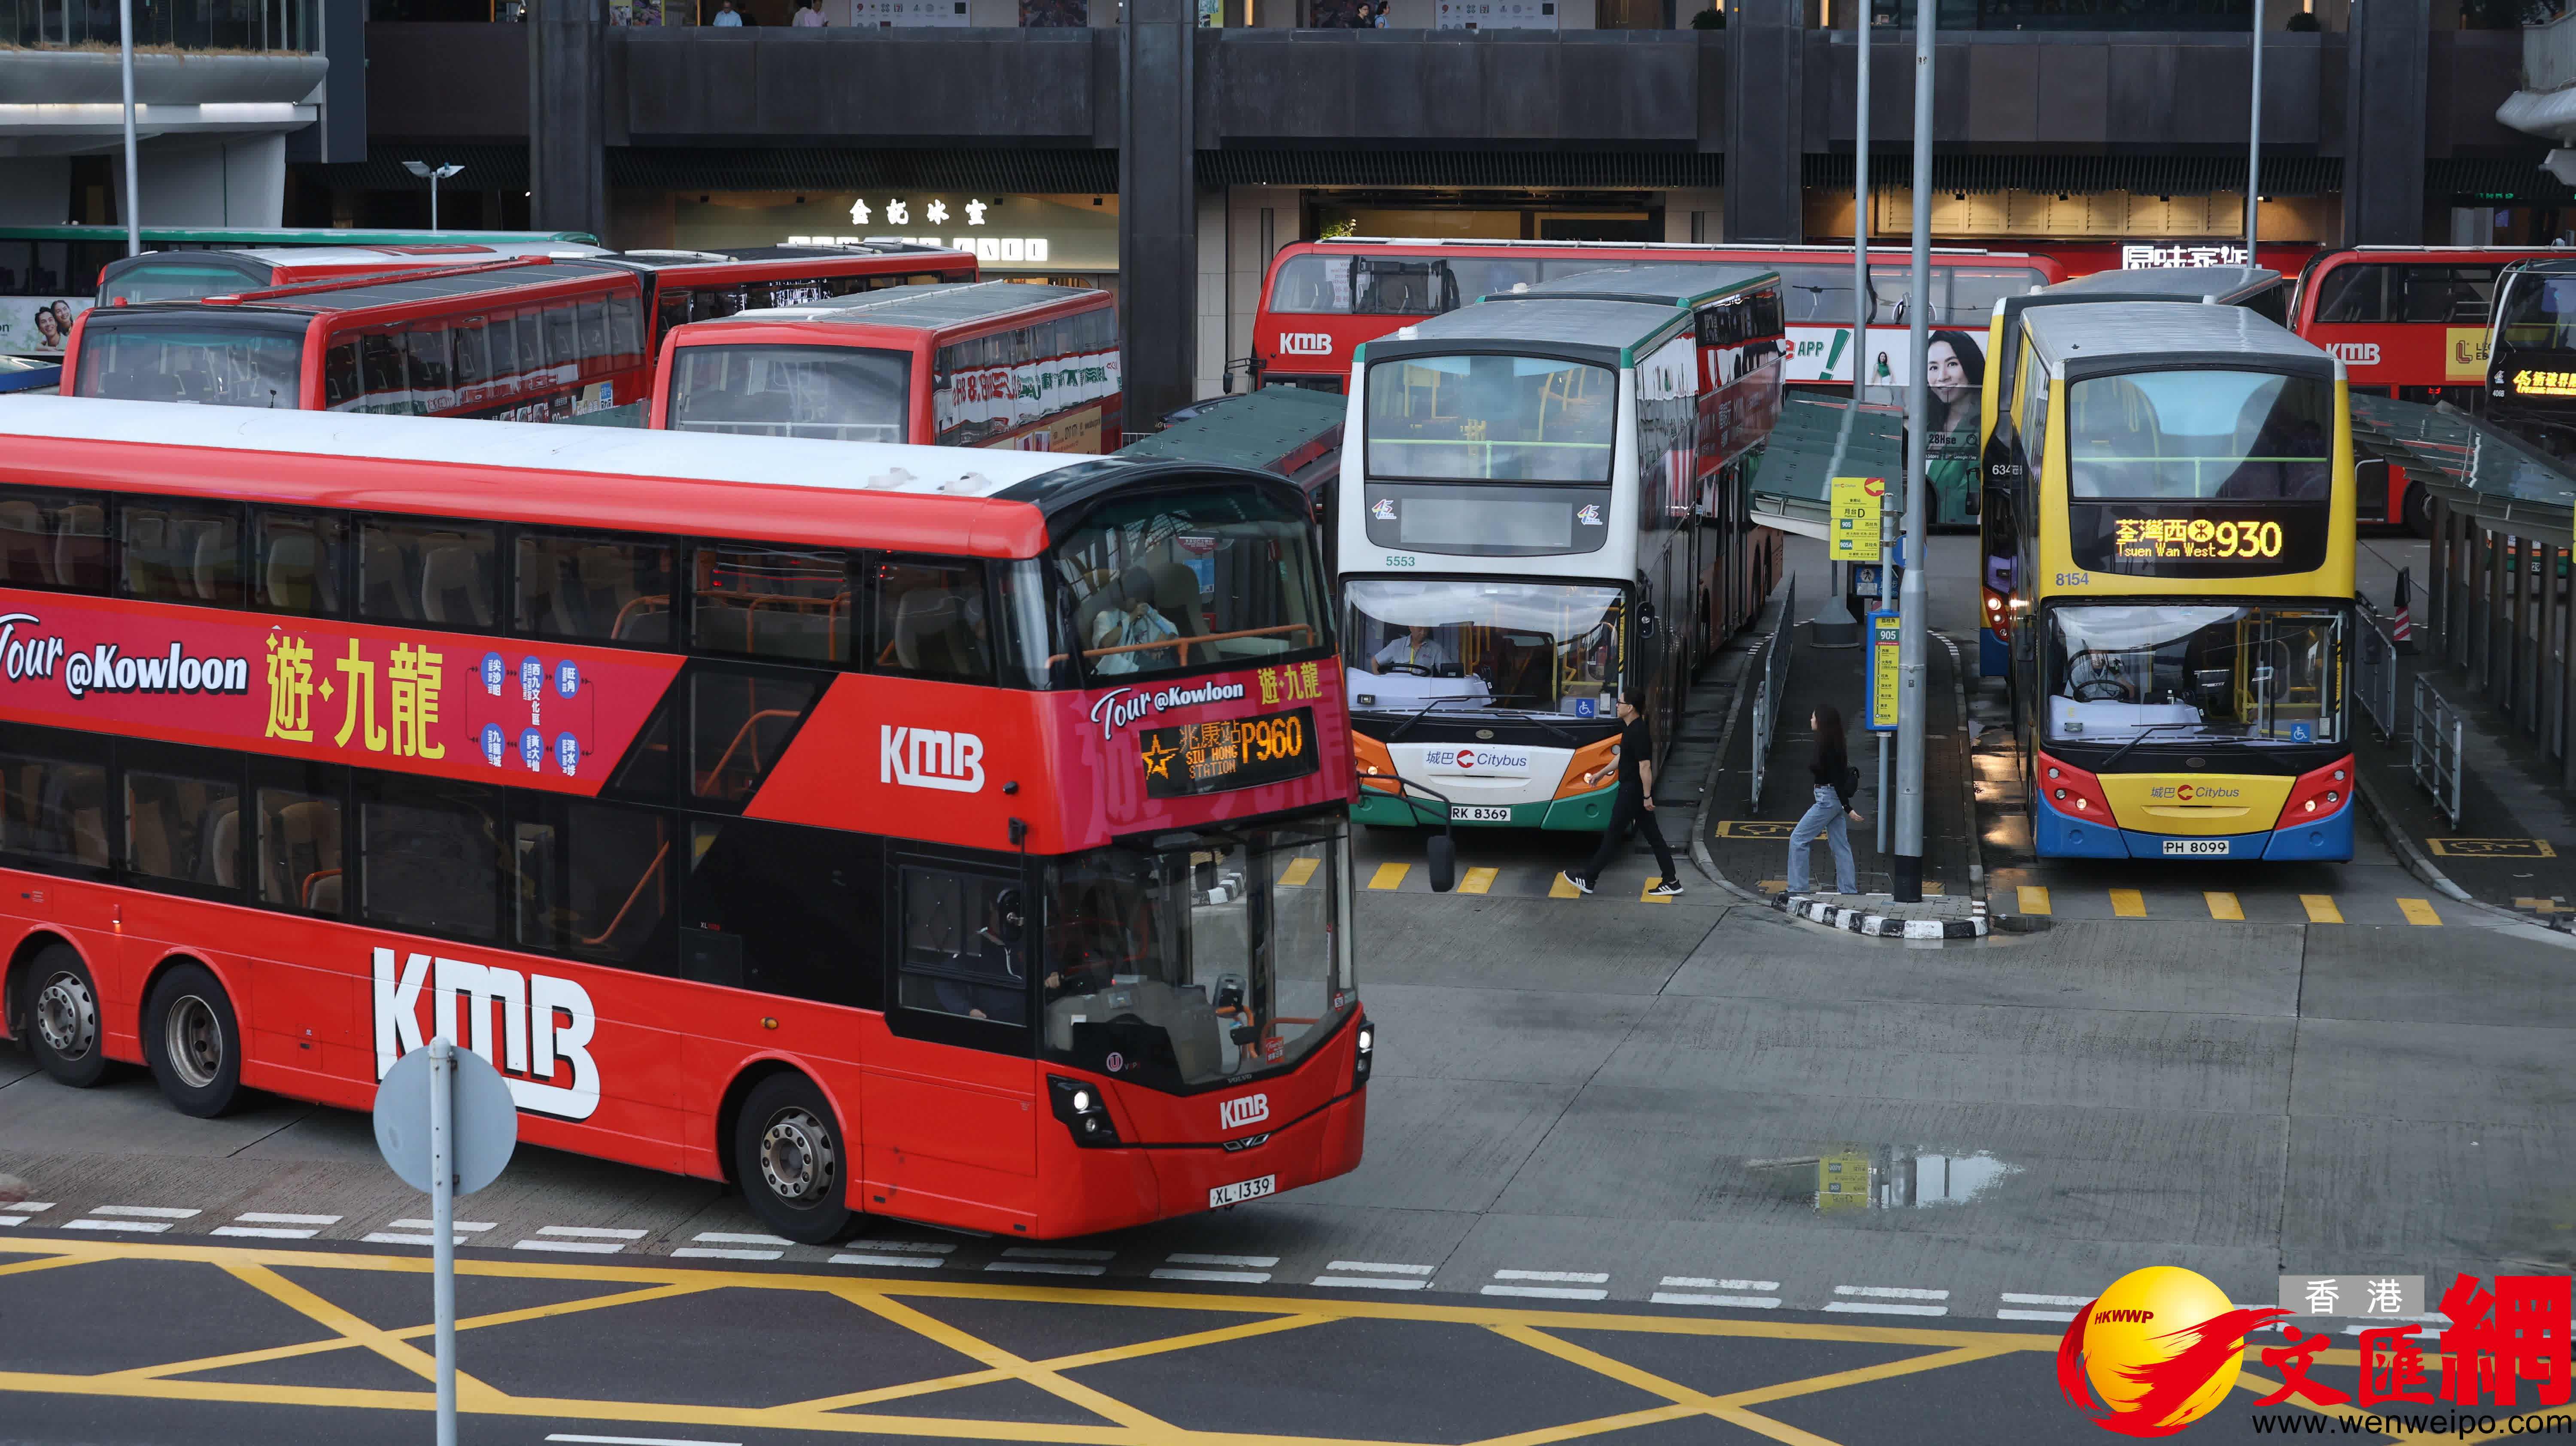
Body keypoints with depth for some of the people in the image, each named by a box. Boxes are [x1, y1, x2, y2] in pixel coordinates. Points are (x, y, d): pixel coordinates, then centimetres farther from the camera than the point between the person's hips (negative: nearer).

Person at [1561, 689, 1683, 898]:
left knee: (1612, 835, 0)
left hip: (1633, 792, -10)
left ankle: (1588, 880, 8)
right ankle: (1671, 882, 11)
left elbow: (1645, 766, -24)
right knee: (1653, 836, 10)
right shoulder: (1629, 728, 9)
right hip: (1631, 789, 10)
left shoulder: (1639, 733, -23)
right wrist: (1601, 773, 29)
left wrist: (1647, 796, -23)